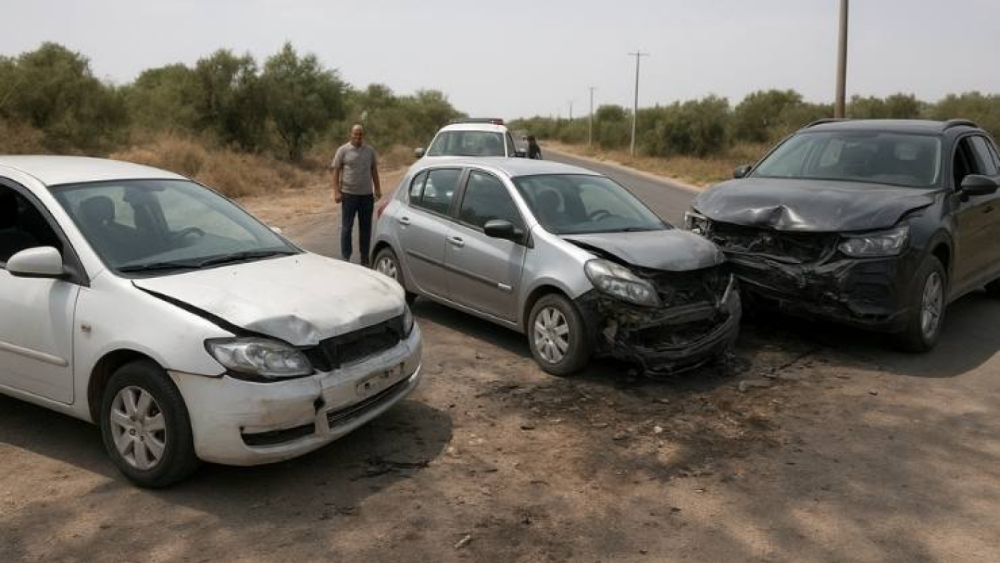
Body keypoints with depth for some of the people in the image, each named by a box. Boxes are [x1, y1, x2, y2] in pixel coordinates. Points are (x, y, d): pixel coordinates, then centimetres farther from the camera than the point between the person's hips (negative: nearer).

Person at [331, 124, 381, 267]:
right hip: (349, 194, -3)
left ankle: (365, 259, 17)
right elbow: (336, 171, -2)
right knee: (347, 227, 1)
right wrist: (336, 191, -9)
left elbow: (374, 170, 16)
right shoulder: (343, 150, -2)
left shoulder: (370, 150, 8)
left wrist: (377, 188, 10)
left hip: (367, 194, 3)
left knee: (366, 228, 8)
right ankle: (346, 257, 9)